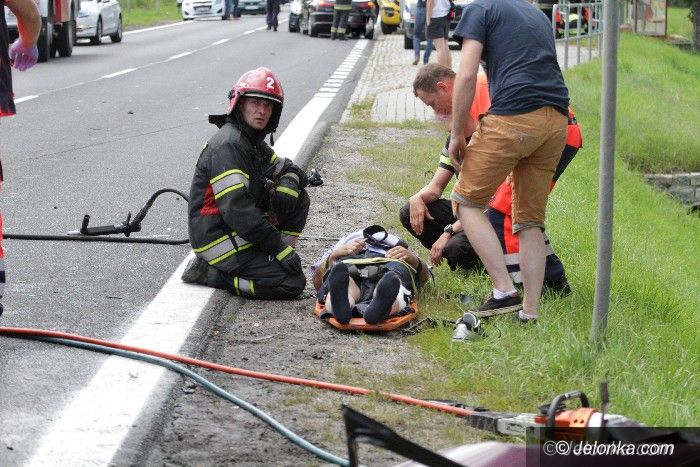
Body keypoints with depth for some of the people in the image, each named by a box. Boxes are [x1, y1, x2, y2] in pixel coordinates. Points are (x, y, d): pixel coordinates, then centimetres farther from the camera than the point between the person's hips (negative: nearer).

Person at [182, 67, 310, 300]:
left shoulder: (253, 141, 12)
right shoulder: (228, 145, -20)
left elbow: (288, 168, 22)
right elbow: (236, 209, -27)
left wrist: (289, 181, -6)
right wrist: (280, 247, -24)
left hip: (239, 232, 10)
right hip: (219, 242, -10)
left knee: (298, 198, 7)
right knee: (292, 283, -15)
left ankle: (268, 262, 4)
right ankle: (208, 273, -8)